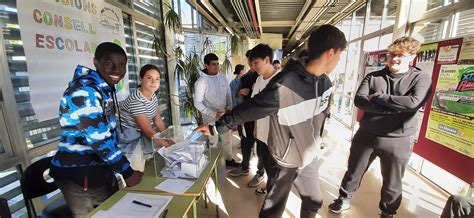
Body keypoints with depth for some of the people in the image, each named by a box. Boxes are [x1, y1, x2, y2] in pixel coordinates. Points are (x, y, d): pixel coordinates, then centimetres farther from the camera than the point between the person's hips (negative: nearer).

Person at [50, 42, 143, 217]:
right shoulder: (84, 91, -23)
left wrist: (119, 166, 12)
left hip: (101, 168, 8)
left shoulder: (107, 88, 5)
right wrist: (127, 172, -20)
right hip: (79, 175, -8)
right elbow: (99, 138, -28)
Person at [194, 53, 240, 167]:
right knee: (213, 142, 9)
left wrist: (229, 108, -5)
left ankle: (229, 160, 40)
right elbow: (197, 103, -16)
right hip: (211, 117, -5)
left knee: (227, 139, 20)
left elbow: (228, 94, 9)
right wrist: (213, 113, -22)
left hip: (224, 115, 6)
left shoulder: (222, 77, -1)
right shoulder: (201, 81, -17)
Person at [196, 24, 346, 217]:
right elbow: (247, 110, -23)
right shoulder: (283, 87, -31)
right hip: (285, 161, -6)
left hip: (309, 157, 7)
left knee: (314, 202, 26)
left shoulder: (325, 83, -5)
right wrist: (216, 127, -14)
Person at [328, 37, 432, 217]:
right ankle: (343, 200, 39)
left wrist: (377, 97, -17)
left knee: (392, 184, 16)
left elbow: (413, 102, -22)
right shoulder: (373, 77, 2)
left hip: (397, 141, -1)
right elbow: (359, 100, -13)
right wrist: (393, 108, -20)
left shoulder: (421, 79, -3)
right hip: (366, 135, 2)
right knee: (353, 172, 16)